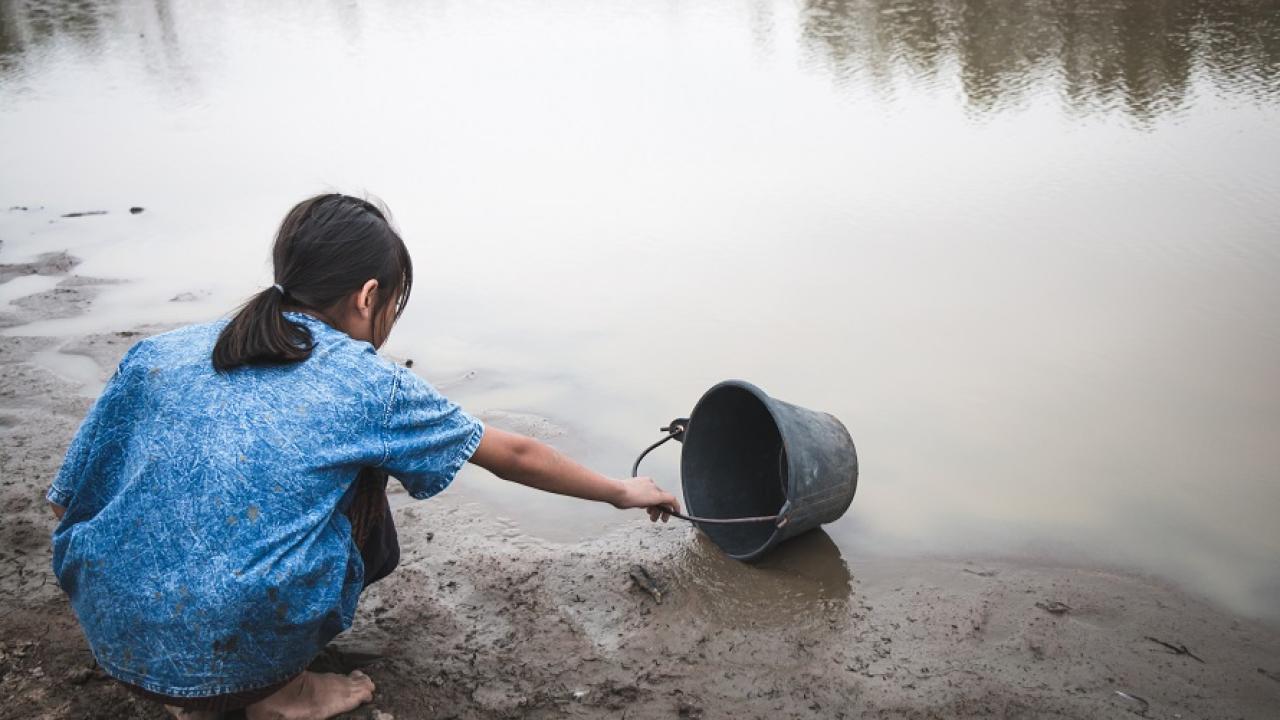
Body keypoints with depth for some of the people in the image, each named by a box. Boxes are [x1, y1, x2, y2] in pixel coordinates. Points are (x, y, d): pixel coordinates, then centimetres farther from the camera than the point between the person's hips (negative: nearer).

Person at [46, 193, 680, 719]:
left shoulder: (157, 355, 2)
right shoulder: (369, 385, -6)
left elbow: (68, 502, 7)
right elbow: (513, 456, 5)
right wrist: (621, 491, 20)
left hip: (110, 641, 4)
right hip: (237, 658, -4)